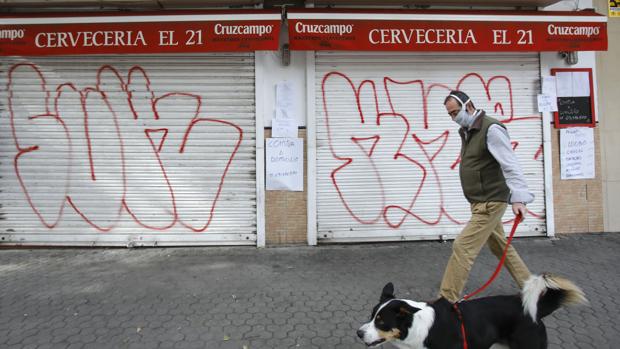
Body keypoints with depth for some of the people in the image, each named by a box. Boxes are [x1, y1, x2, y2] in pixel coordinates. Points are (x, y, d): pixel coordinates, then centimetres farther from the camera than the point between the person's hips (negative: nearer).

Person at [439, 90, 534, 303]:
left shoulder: (491, 129, -16)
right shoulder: (467, 132, 12)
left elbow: (510, 165, -25)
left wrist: (518, 197, -34)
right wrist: (474, 200, 16)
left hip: (490, 203, -10)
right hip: (481, 202, 10)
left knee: (462, 248, -10)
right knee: (501, 248, 20)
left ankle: (446, 300, -3)